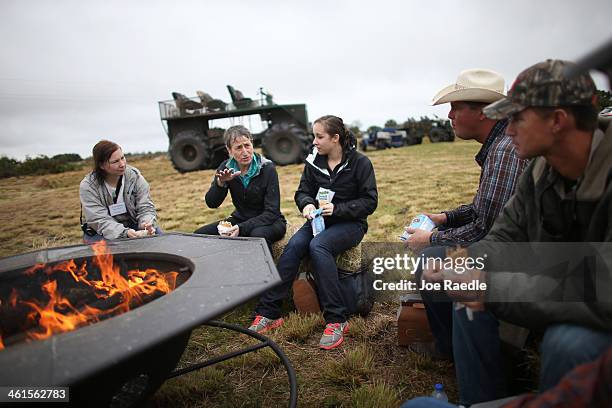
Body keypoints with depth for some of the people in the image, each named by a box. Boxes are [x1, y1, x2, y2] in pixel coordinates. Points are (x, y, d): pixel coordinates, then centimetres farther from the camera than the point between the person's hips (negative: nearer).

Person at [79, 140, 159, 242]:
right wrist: (125, 233, -40)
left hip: (133, 227, 2)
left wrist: (147, 223, -33)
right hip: (100, 233, -2)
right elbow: (100, 221, -23)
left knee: (156, 231, -25)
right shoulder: (87, 186, -15)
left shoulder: (134, 176, -8)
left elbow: (146, 207, -9)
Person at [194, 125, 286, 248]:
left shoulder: (267, 169, -17)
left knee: (258, 235, -38)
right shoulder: (226, 167, -4)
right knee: (200, 234, -11)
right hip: (240, 218, 5)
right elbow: (211, 203, -7)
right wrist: (220, 183, -28)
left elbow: (272, 213, -20)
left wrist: (241, 228, -31)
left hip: (268, 222, -4)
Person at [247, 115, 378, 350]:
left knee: (318, 246, -34)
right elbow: (302, 192, 9)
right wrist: (307, 204, -15)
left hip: (349, 223, -4)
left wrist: (337, 208, -21)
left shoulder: (359, 163, -7)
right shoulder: (314, 161, 6)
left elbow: (369, 202, -9)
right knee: (293, 246, -26)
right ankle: (268, 313, -22)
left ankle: (336, 320, -29)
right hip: (319, 220, 4)